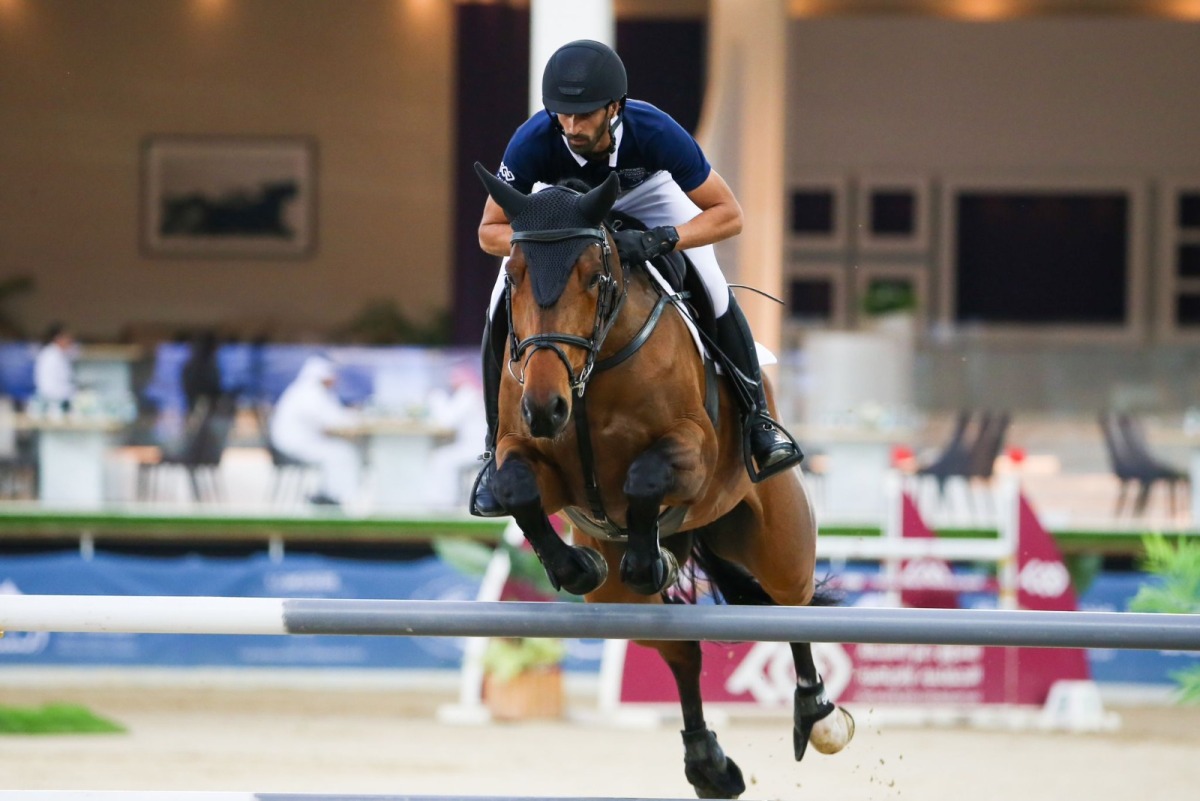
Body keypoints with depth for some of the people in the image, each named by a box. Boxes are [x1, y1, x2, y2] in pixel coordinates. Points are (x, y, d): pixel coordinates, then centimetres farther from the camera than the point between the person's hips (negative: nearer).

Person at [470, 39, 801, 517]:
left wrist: (659, 240, -49)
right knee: (503, 310, -16)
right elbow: (490, 231, -28)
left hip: (646, 193, -1)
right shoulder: (534, 142, -40)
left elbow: (728, 213, -34)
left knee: (714, 293, -18)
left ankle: (756, 417, 3)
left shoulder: (655, 132, -42)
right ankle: (499, 445, 2)